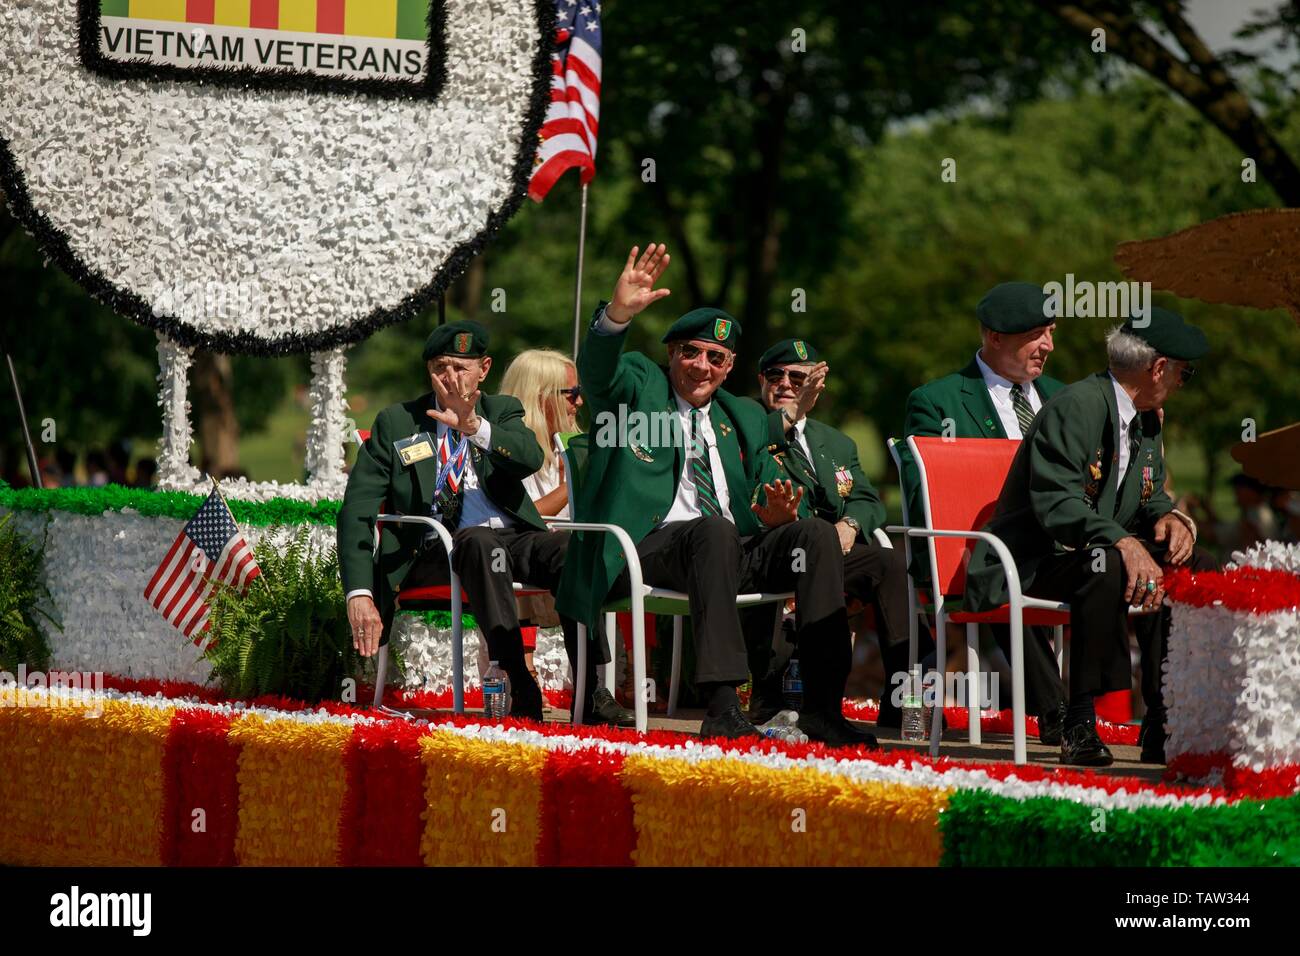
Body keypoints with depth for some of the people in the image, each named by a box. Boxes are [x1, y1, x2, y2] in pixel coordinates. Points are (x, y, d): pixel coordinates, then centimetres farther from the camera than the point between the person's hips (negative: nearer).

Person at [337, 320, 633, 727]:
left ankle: (590, 694, -36)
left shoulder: (501, 411, 16)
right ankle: (521, 691, -48)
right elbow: (356, 511, 3)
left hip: (515, 539, 2)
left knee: (570, 550, -30)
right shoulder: (395, 423, 11)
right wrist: (360, 594, -12)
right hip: (437, 552, -2)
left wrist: (477, 427, -29)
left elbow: (532, 458, -8)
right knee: (480, 540, -37)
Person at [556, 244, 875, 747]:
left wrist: (777, 516, -5)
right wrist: (618, 313, -32)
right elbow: (597, 368, -11)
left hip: (733, 553, 5)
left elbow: (770, 493, 21)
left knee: (816, 535, -21)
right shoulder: (637, 384, 13)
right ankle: (721, 706, -47)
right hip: (648, 549, -5)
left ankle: (822, 708, -27)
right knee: (714, 530, -37)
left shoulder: (745, 418, 26)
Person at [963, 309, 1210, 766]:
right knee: (1104, 566, -38)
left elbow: (1151, 495, 19)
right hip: (1032, 563, -9)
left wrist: (1168, 517, -6)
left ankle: (1163, 724, -8)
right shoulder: (1075, 407, -18)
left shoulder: (1147, 421, 13)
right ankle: (1080, 725, -34)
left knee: (1195, 568, -8)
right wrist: (1122, 541, -39)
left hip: (1098, 553, 9)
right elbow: (1055, 501, -27)